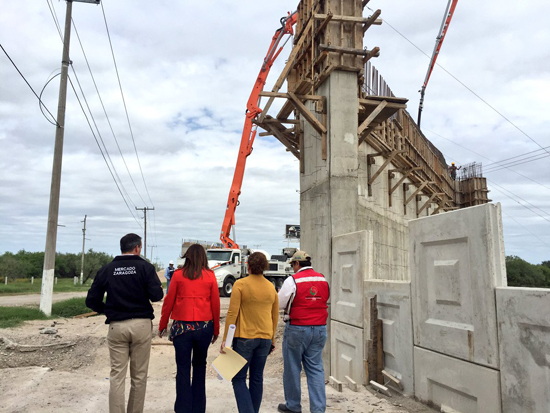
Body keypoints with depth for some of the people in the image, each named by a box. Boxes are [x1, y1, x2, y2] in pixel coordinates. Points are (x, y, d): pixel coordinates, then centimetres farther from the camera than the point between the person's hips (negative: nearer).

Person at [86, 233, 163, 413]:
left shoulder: (107, 269, 3)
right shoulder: (145, 267, -5)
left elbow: (91, 300, 2)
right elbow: (156, 295, -13)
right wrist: (159, 288, 8)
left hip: (116, 326, 2)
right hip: (141, 324, -2)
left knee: (117, 375, 7)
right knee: (139, 375, 9)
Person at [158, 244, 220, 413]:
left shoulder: (178, 275, -1)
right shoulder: (210, 276, 0)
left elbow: (168, 301, 2)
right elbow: (215, 304, 2)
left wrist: (163, 325, 13)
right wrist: (216, 329, 12)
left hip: (182, 326, -1)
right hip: (204, 327, 1)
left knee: (183, 368, 7)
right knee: (200, 365, 16)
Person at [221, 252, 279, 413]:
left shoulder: (240, 284, -10)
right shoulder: (271, 287, 5)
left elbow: (232, 313, -14)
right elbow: (275, 316, 11)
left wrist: (225, 338, -8)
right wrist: (272, 339, 22)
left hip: (245, 338, -5)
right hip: (265, 338, 5)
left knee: (238, 378, 4)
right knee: (257, 378, 15)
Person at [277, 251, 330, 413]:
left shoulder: (292, 280, -13)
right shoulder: (323, 279, 4)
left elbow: (279, 304, -7)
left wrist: (290, 305, 14)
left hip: (297, 329, -4)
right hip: (320, 328, 5)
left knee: (292, 368, 11)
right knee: (316, 368, 11)